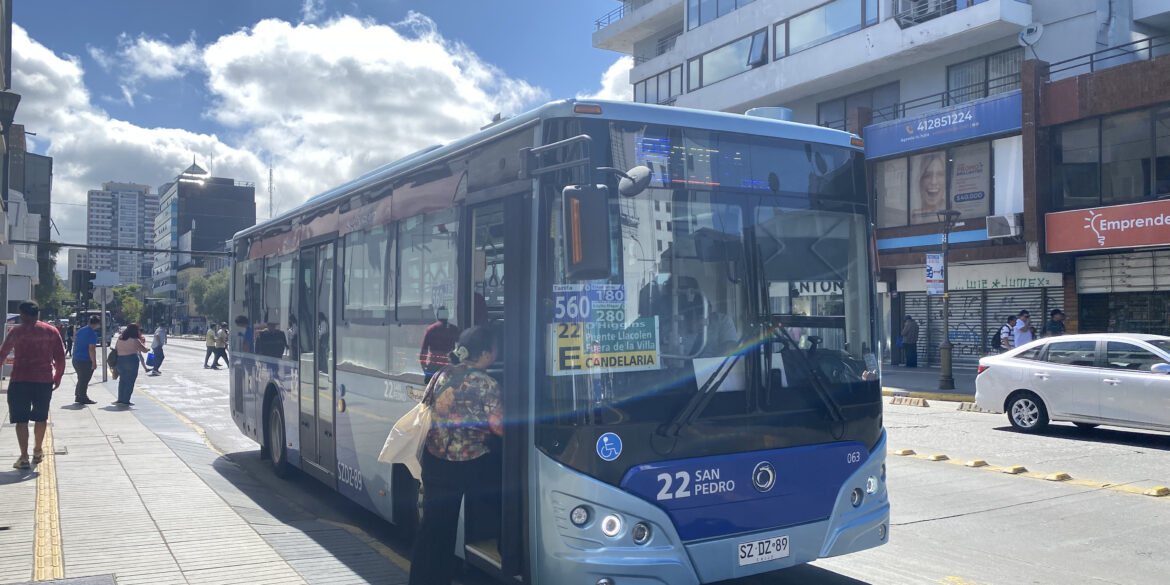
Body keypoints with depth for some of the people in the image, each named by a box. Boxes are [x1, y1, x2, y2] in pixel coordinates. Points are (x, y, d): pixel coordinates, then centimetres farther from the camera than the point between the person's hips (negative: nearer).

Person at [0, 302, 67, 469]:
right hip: (45, 380, 3)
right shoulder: (52, 331, 5)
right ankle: (38, 452, 29)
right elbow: (60, 356, 5)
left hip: (20, 379, -3)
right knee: (41, 417, 18)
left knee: (21, 419, 2)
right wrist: (58, 377, 14)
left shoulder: (17, 331, -3)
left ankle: (24, 457, -3)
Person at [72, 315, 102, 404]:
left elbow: (75, 344, 21)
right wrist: (94, 362, -19)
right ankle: (83, 398, 6)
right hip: (85, 361, -9)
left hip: (76, 359, 9)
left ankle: (78, 396, 25)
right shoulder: (92, 333, -17)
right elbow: (91, 349, -22)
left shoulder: (80, 330, 11)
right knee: (84, 381, 0)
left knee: (81, 379, 20)